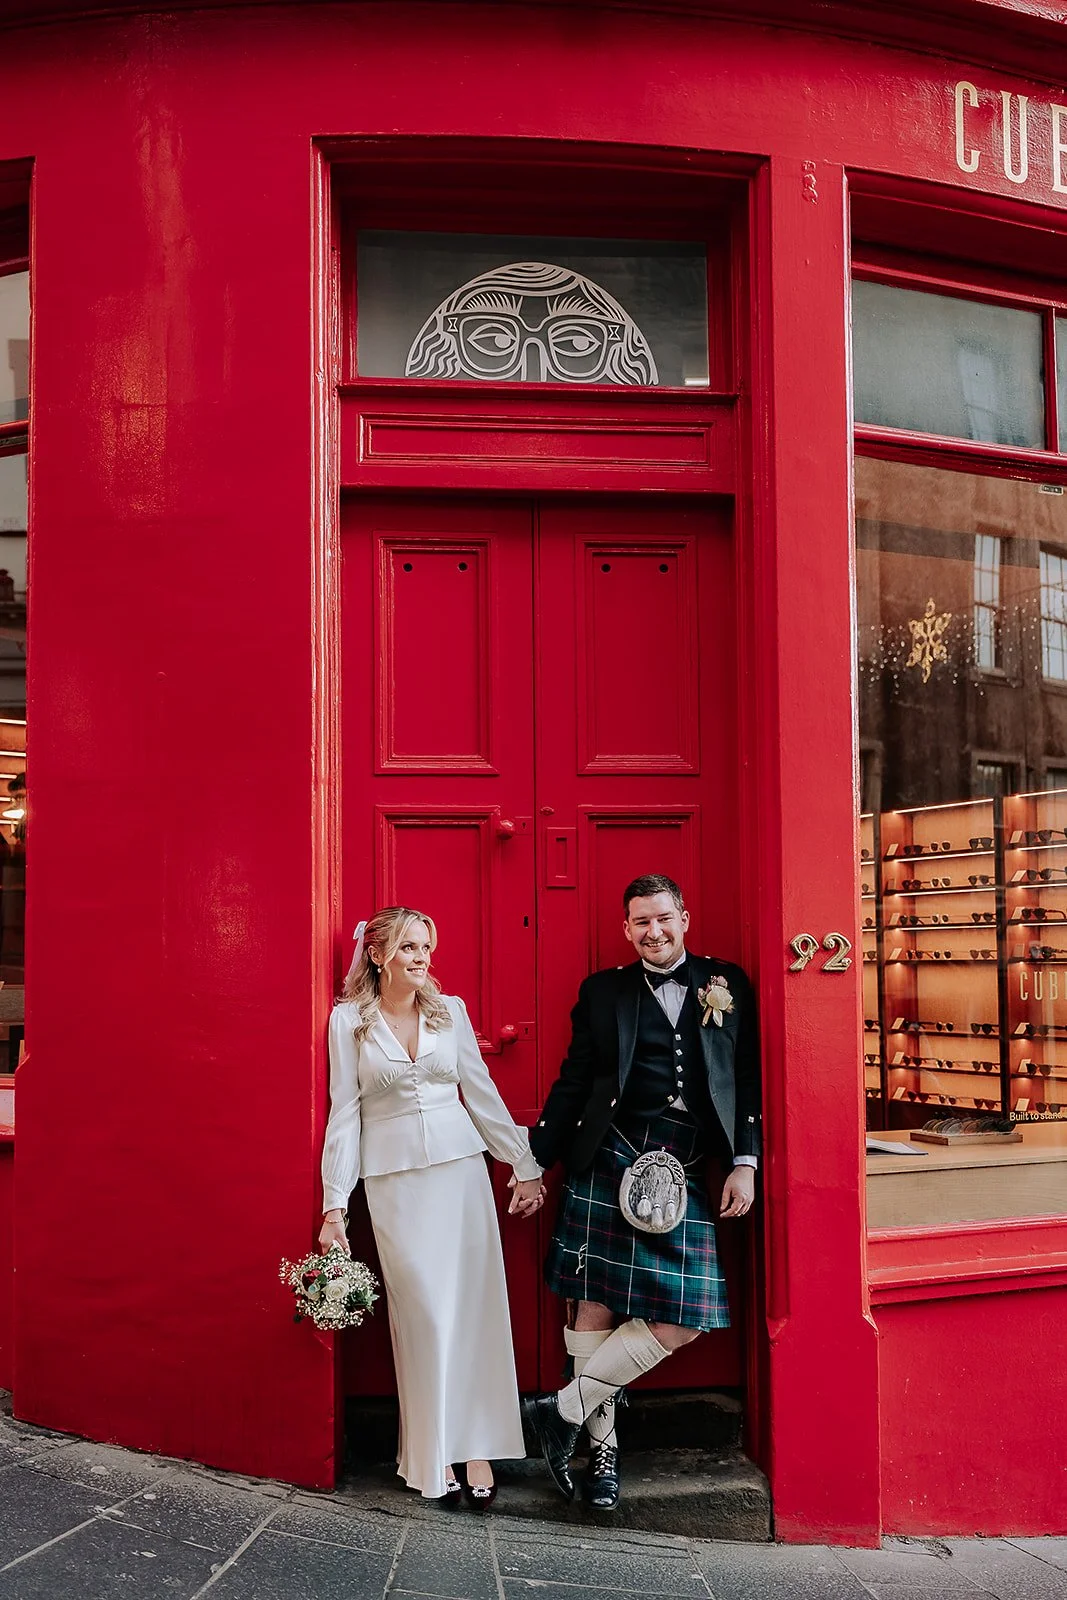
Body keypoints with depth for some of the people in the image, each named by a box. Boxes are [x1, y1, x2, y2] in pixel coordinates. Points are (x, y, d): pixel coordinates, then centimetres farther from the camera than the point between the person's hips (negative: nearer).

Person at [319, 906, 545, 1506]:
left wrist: (525, 1167, 10)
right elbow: (344, 1112, 0)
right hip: (394, 1180, -2)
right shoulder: (349, 1019, 0)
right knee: (425, 1313, -4)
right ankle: (435, 1456, 9)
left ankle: (475, 1448, 9)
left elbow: (481, 1092, 10)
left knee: (473, 1305, -1)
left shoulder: (451, 1009, 5)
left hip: (460, 1169, 2)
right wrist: (335, 1206, -3)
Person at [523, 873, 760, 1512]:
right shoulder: (604, 991, 10)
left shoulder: (728, 984, 11)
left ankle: (564, 1409, 8)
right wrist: (536, 1162, 9)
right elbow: (572, 1083, 10)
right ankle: (603, 1443, 17)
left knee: (681, 1321, -6)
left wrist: (746, 1163, 0)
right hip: (609, 1163, -1)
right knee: (596, 1305, 0)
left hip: (686, 1173, 1)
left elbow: (749, 1079, 9)